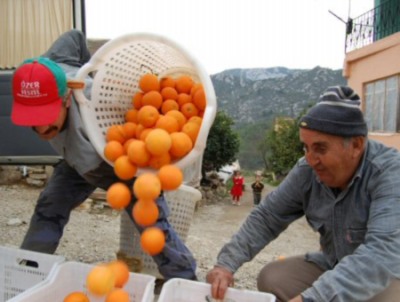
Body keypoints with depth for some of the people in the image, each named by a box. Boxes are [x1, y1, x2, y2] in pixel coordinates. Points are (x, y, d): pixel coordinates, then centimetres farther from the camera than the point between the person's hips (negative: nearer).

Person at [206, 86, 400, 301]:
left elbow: (382, 254, -40)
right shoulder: (307, 171, -12)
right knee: (271, 279, -12)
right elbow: (266, 217, -7)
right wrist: (227, 263, -20)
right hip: (334, 266, 4)